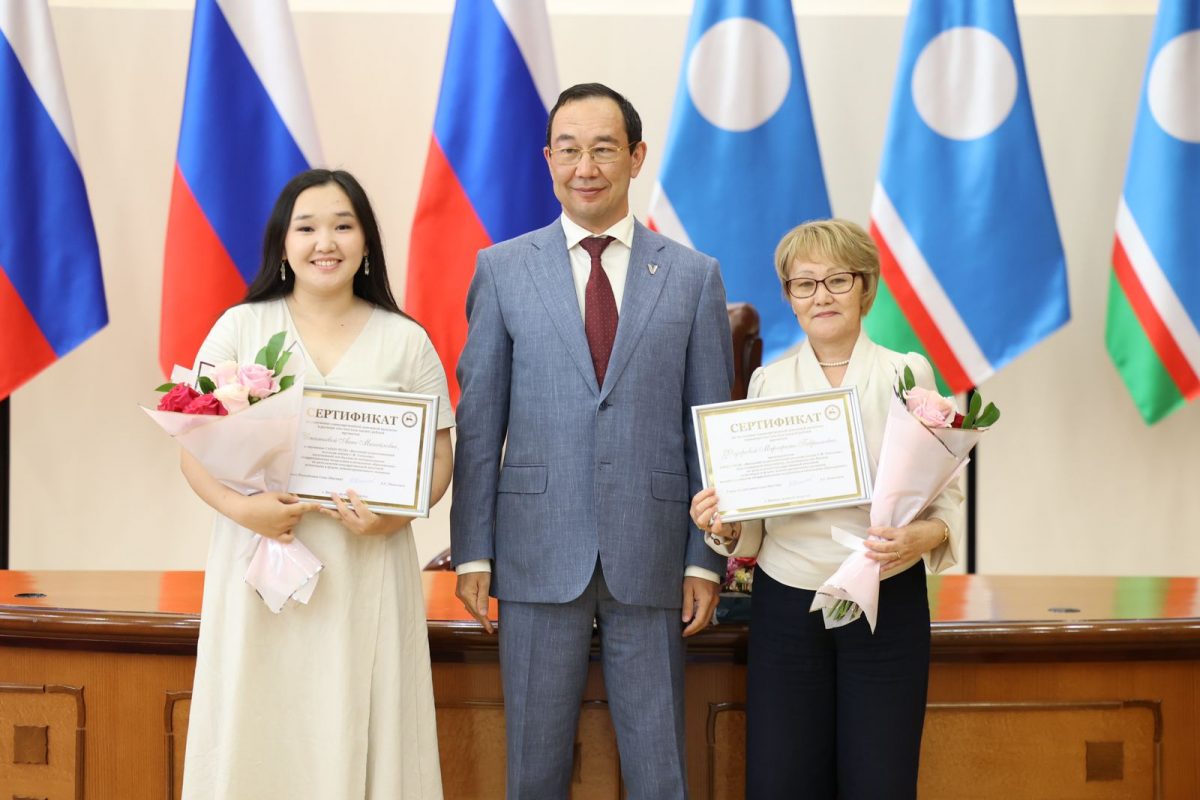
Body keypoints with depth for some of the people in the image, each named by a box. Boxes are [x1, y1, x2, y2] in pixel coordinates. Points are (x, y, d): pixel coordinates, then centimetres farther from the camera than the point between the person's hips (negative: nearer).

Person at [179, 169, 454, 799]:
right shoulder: (240, 327, 6)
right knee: (258, 730, 1)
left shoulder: (405, 340, 6)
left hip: (366, 568, 0)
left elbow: (438, 455, 7)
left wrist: (397, 513, -13)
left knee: (358, 730, 0)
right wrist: (240, 507, -15)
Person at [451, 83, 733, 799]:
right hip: (539, 553, 0)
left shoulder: (694, 276, 5)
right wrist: (473, 552, -1)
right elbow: (479, 422, 4)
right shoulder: (502, 270, 4)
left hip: (651, 558, 0)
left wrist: (706, 559, -1)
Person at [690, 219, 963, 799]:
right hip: (786, 604, 2)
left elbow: (947, 495, 0)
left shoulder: (907, 375, 2)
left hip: (887, 603, -2)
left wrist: (924, 536, -21)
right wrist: (724, 527, -10)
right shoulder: (768, 382, 8)